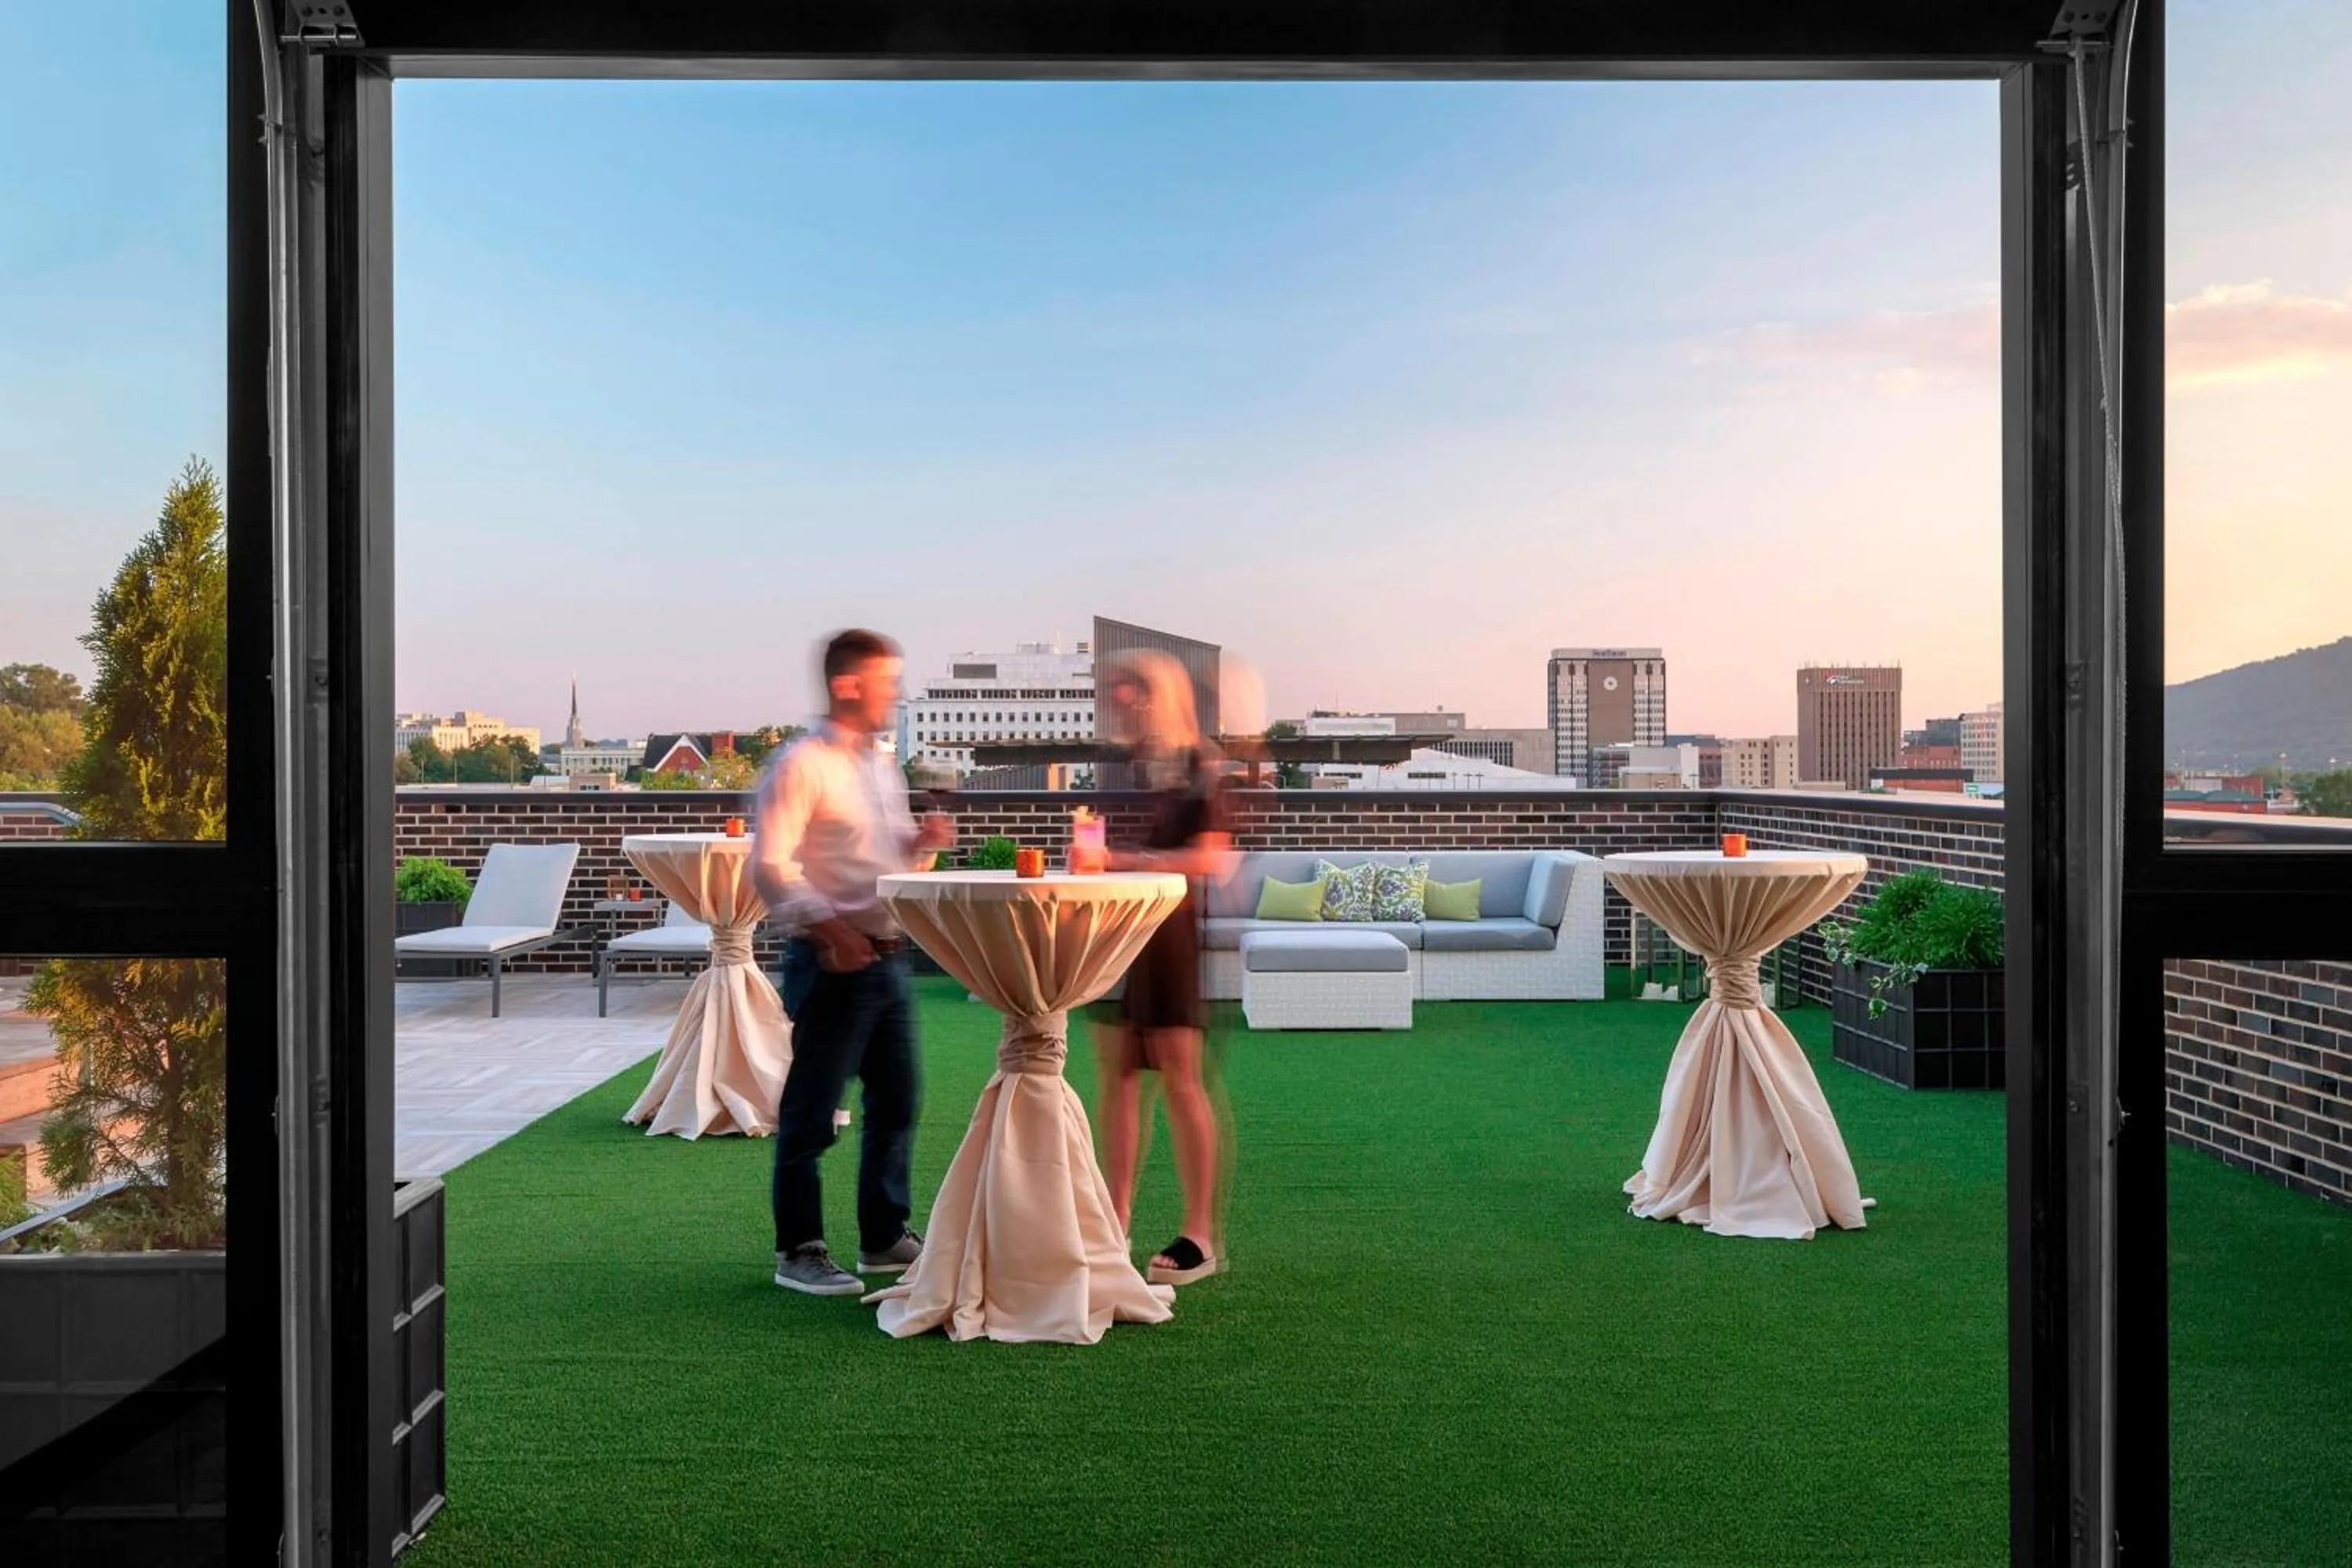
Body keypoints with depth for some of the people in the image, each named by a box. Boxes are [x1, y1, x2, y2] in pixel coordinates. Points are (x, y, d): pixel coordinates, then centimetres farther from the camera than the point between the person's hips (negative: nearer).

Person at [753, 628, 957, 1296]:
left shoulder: (884, 765, 14)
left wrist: (924, 842, 2)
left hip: (887, 957, 9)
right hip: (832, 961, -8)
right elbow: (770, 867, -18)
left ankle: (884, 1238, 28)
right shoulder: (801, 766, -11)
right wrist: (829, 931, -24)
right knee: (810, 1114, 2)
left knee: (896, 1101, 15)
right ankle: (799, 1251, 14)